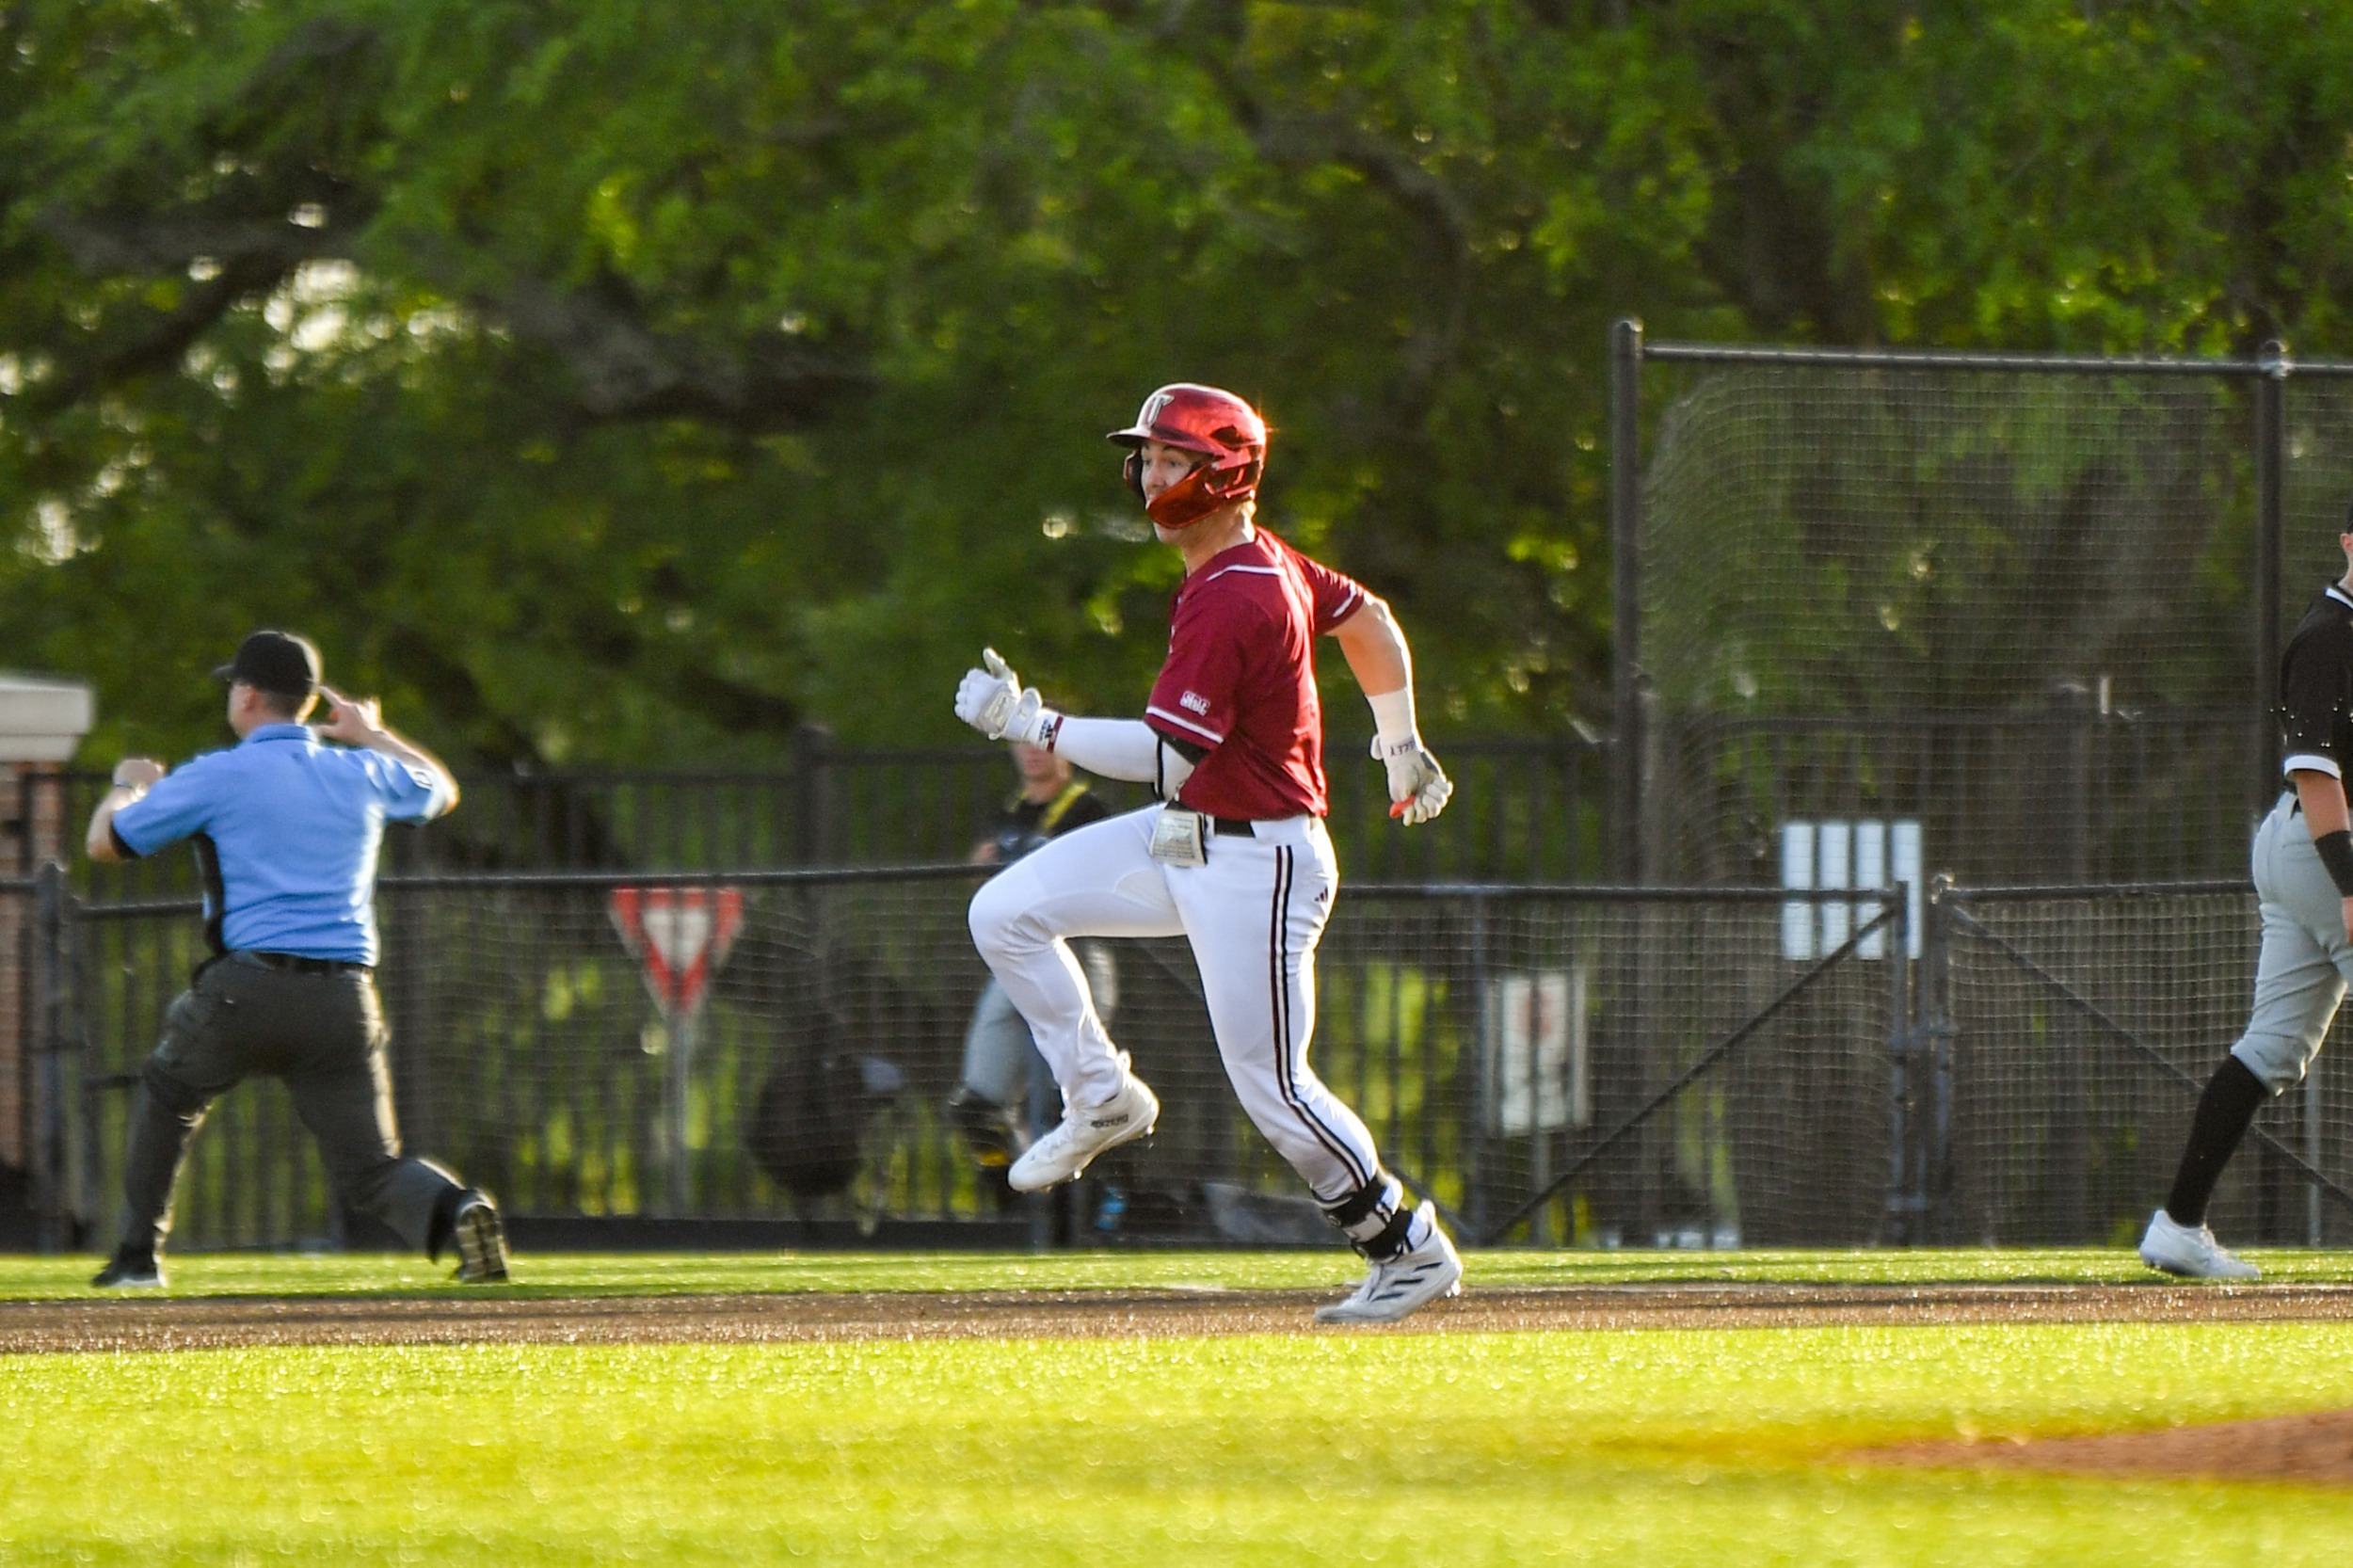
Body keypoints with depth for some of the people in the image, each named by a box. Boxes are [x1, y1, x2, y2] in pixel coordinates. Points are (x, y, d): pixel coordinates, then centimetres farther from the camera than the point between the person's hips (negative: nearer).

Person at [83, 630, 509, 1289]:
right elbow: (442, 790, 36)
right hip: (345, 1001, 3)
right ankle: (453, 1208, -29)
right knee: (372, 1168, 3)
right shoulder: (364, 774, 14)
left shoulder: (214, 777, 1)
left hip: (245, 988, -3)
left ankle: (139, 1254, 26)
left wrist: (129, 785, 33)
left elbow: (103, 842, 11)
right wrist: (373, 735, 48)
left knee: (168, 1092, 27)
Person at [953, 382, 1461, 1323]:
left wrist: (1030, 725, -21)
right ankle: (1102, 1098, 14)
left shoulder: (1235, 601, -24)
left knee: (1272, 1086, -5)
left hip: (1257, 862, -10)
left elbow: (1163, 754, -27)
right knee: (1006, 913, 1)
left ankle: (1411, 1252, 9)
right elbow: (1368, 620, 21)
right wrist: (1401, 746, 33)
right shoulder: (1258, 561, 6)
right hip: (1183, 840, 10)